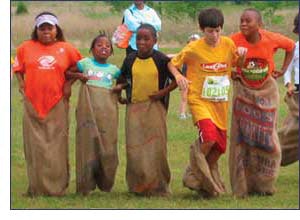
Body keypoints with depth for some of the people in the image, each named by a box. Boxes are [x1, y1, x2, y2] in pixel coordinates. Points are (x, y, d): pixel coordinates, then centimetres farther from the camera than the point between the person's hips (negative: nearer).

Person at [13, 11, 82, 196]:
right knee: (35, 146, 2)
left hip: (57, 105, -1)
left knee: (56, 146, 1)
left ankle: (57, 188, 6)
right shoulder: (26, 48, 4)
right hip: (33, 104, 1)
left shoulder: (66, 49, 3)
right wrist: (22, 84, 4)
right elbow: (18, 68, 17)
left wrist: (69, 82, 4)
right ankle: (37, 188, 8)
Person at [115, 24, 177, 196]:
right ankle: (138, 186, 4)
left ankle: (158, 187, 5)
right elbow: (123, 79, 22)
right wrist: (120, 87, 5)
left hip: (155, 107, -2)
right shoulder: (130, 60, 5)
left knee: (156, 148, -3)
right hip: (134, 107, 2)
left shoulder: (161, 60, -4)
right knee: (134, 147, -4)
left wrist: (164, 91, -9)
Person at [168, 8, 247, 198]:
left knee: (219, 147, 6)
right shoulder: (194, 49, -8)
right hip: (200, 100, -4)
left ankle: (208, 180, 30)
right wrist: (179, 76, -17)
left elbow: (237, 64, 18)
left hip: (221, 103, 4)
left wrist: (242, 55, -5)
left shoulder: (228, 44, 1)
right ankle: (195, 172, -2)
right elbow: (172, 63, 3)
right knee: (209, 137, -26)